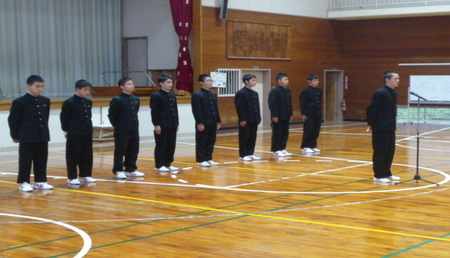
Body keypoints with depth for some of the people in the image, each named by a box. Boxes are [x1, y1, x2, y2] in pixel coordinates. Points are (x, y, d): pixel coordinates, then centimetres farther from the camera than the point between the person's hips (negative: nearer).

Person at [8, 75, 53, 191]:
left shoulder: (45, 101, 7)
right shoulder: (19, 102, -8)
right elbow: (12, 119, -5)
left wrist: (44, 131, 15)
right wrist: (15, 135, -3)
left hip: (43, 137, 5)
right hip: (26, 138, -5)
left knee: (41, 161, 9)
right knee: (25, 161, 1)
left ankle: (40, 181, 19)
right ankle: (24, 183, 8)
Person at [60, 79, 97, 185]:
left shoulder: (88, 102, 10)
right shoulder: (69, 102, -10)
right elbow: (63, 117, -7)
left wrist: (89, 128, 13)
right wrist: (66, 130, -5)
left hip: (87, 133, 7)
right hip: (74, 134, -6)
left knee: (87, 156, 9)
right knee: (73, 156, -1)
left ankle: (85, 175, 20)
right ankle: (72, 177, 6)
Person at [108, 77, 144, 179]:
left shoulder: (136, 99, 8)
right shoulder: (117, 100, -12)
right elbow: (111, 115, -8)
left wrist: (134, 124, 14)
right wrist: (117, 125, -1)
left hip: (134, 130, 7)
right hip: (122, 131, -7)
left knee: (133, 151, 11)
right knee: (120, 151, -1)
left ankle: (130, 170, 22)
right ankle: (118, 171, 9)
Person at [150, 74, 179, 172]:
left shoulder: (172, 96, 14)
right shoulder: (156, 96, -7)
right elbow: (154, 112, -10)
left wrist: (176, 124, 13)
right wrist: (156, 125, -15)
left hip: (172, 126, 7)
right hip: (162, 126, -7)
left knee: (171, 146, 9)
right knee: (161, 146, -1)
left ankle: (168, 164, 18)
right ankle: (159, 165, 7)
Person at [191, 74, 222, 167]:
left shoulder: (213, 94, 14)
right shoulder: (197, 95, -10)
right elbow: (196, 111, -14)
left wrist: (218, 121, 13)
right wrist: (199, 123, -18)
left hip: (213, 123, 7)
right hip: (203, 124, -7)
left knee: (211, 142, 11)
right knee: (201, 142, 0)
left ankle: (208, 158, 20)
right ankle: (201, 160, 7)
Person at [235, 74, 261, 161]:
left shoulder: (255, 93, 13)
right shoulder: (241, 93, -11)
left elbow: (257, 107, 16)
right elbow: (239, 107, -15)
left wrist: (258, 118, 10)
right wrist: (242, 119, -18)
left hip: (254, 120, 8)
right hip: (245, 120, -8)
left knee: (252, 137, 10)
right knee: (244, 138, -1)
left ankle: (250, 154, 19)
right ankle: (243, 155, 6)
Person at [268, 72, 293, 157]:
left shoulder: (288, 91, 13)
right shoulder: (274, 91, -12)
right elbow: (272, 104, -16)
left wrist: (290, 114, 16)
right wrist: (274, 116, -19)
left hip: (286, 117, 8)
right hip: (278, 117, -8)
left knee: (285, 134, 11)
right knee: (277, 134, -2)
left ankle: (282, 149, 20)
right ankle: (276, 151, 4)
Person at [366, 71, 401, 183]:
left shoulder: (393, 93, 10)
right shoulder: (381, 93, -17)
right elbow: (370, 110, -17)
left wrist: (393, 125, 14)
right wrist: (371, 124, -10)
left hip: (390, 128, 9)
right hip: (380, 129, -9)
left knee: (390, 151, 13)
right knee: (380, 152, -1)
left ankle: (387, 174, 24)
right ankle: (379, 176, 8)